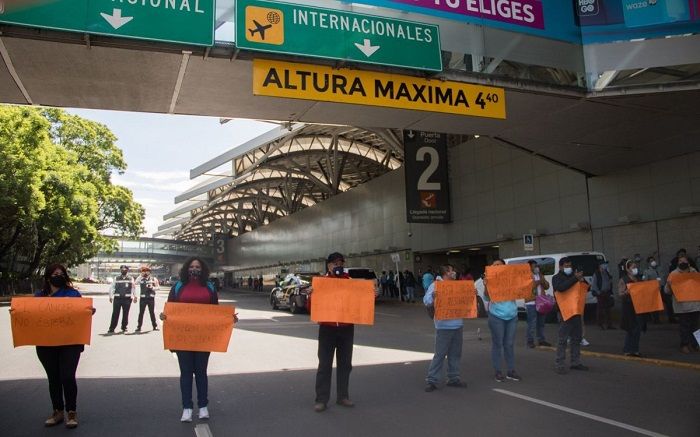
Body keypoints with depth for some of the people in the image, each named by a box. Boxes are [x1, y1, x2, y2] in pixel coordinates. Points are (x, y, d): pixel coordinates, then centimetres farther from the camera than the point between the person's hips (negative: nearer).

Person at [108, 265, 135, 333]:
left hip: (127, 299, 0)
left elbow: (133, 288, 9)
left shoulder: (130, 279, 10)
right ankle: (111, 328, 0)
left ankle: (124, 327, 17)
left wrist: (135, 296, 1)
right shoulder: (116, 278, 10)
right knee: (115, 314, -3)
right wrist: (110, 296, 2)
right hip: (117, 298, 0)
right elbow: (112, 287, 9)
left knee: (125, 314, 4)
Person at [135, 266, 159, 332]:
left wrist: (152, 287, -14)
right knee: (141, 313, 2)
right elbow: (136, 283, -13)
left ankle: (155, 326, 12)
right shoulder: (141, 279, 7)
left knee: (152, 312, 5)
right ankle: (139, 327, 8)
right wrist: (141, 276, -11)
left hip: (151, 298, -1)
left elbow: (157, 287, 5)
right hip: (143, 298, 1)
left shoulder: (153, 279, 6)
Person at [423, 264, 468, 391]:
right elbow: (427, 301, -15)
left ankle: (453, 378, 23)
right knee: (440, 354, -5)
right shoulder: (435, 285, -6)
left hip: (457, 325, 7)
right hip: (444, 326, -7)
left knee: (455, 353, 12)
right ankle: (431, 380, 2)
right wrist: (433, 296, -35)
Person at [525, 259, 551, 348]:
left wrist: (542, 280, -4)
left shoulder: (540, 275, 17)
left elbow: (547, 287, 14)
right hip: (531, 303, -7)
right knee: (532, 324, -8)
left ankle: (541, 340, 21)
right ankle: (530, 341, -3)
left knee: (541, 323, 13)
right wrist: (538, 282, -17)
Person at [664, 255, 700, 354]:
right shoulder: (674, 274, -1)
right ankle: (684, 345, 7)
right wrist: (668, 284, -25)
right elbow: (667, 291, -4)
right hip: (681, 305, -3)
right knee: (684, 326, -1)